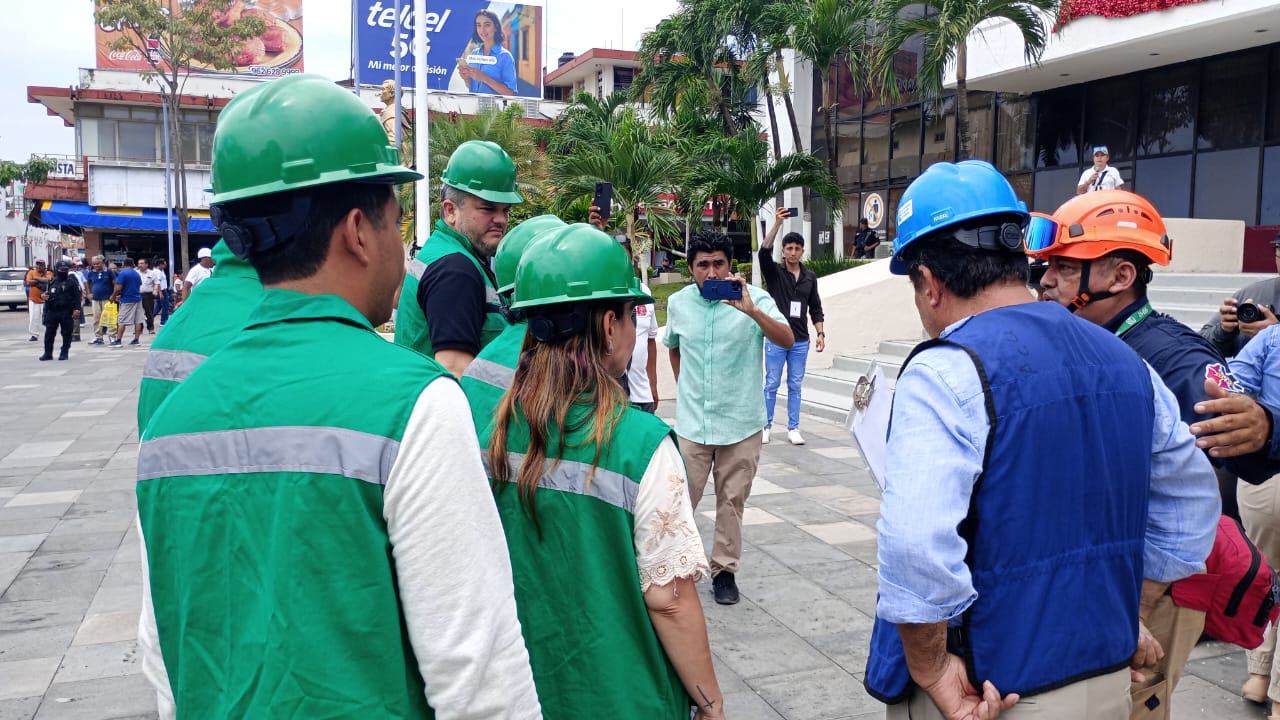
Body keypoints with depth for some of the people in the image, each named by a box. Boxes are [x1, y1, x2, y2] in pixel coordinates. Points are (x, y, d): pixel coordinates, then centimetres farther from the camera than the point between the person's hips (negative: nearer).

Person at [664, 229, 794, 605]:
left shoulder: (754, 298, -9)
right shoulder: (678, 303, 1)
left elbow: (787, 341, -23)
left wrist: (751, 311, -35)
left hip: (741, 422, -1)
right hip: (692, 422, 1)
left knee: (732, 500, 9)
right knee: (680, 499, 4)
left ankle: (724, 570, 25)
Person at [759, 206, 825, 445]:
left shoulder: (810, 277, 8)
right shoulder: (774, 272, -1)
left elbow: (815, 308, 11)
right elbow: (764, 252, -21)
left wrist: (820, 333, 2)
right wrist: (777, 224, -27)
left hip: (800, 341, 3)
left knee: (795, 386, 8)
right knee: (772, 384, 3)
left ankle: (793, 429, 15)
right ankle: (765, 427, 12)